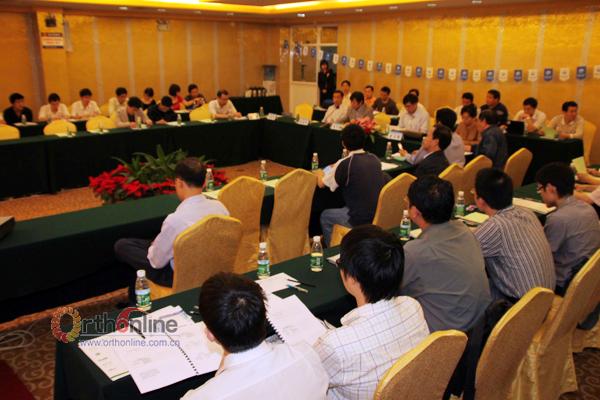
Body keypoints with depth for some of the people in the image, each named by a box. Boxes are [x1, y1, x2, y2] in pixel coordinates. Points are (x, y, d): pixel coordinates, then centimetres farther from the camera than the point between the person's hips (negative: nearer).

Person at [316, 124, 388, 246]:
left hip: (362, 220, -6)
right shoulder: (375, 159, 5)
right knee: (343, 209, 33)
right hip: (381, 216, 6)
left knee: (325, 216, 19)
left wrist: (319, 174, 21)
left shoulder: (345, 164, -14)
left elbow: (322, 184, -1)